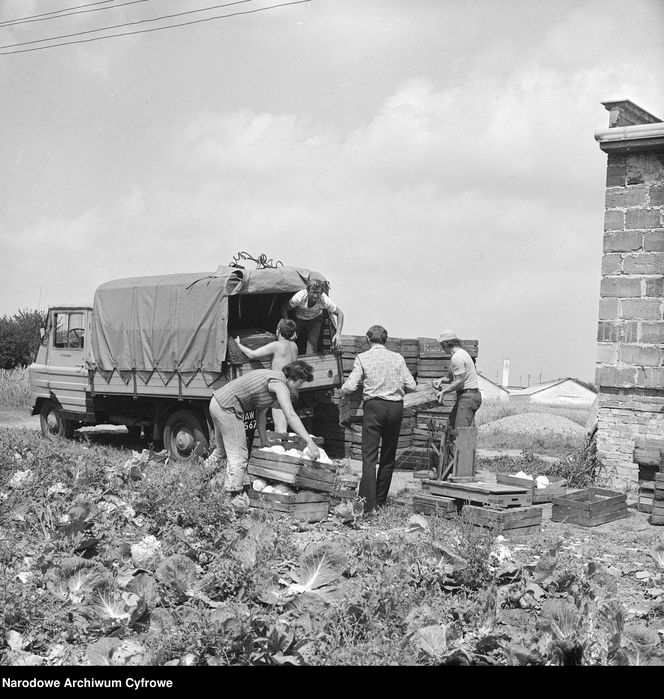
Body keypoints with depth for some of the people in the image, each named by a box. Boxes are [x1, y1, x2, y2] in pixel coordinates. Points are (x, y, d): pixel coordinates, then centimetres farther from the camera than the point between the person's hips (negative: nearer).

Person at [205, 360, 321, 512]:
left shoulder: (272, 377, 16)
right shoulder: (280, 384, -15)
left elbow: (261, 413, 19)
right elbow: (290, 416, -27)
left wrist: (264, 442, 17)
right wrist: (310, 442, -31)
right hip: (228, 408, -11)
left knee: (222, 450, 26)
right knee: (238, 455, -10)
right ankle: (235, 498, -10)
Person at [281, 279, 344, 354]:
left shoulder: (324, 300, -35)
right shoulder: (299, 297, -38)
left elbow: (340, 313, -21)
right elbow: (284, 309, -23)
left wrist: (338, 334, -31)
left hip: (315, 320, 0)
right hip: (298, 319, 0)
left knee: (312, 344, -17)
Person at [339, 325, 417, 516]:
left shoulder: (363, 358, 1)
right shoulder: (397, 358, 9)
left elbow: (350, 386, -7)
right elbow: (412, 385, 5)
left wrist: (341, 390, 15)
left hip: (374, 406, -3)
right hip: (396, 407, 3)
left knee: (369, 457, -5)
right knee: (388, 457, 14)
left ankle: (369, 505, -14)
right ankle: (381, 500, 20)